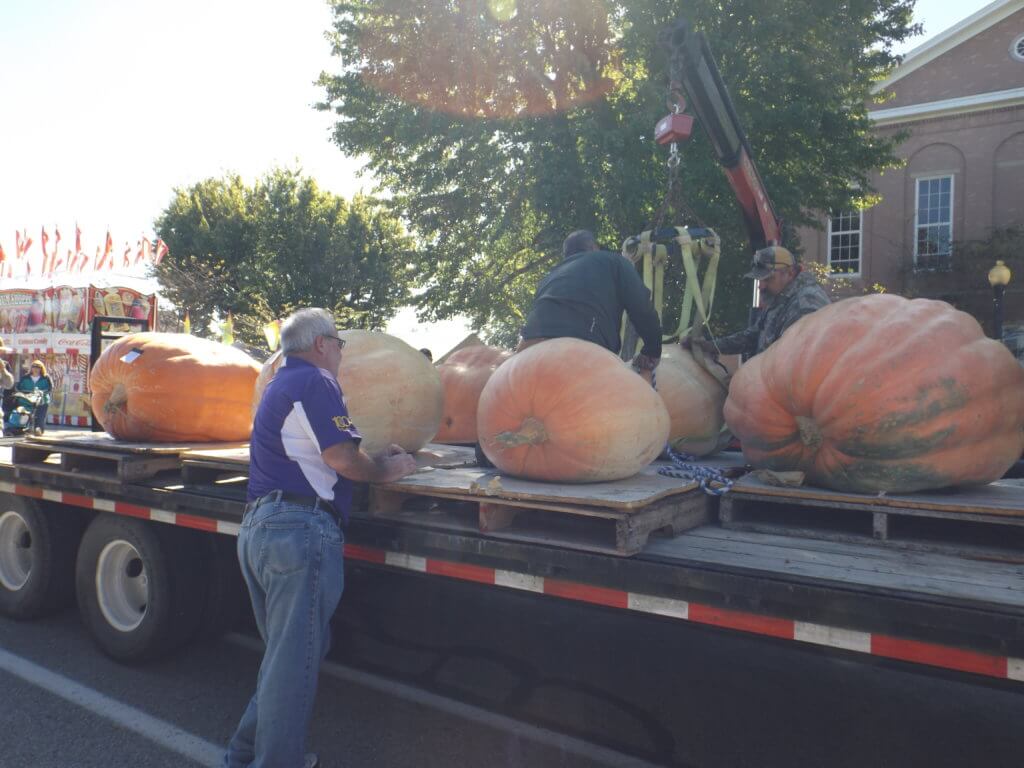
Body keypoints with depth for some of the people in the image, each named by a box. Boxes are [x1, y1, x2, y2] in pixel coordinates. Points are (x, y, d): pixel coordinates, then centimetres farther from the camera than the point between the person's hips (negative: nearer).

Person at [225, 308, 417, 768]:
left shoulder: (280, 385, 24)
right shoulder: (315, 382, -8)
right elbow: (342, 459, -16)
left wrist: (375, 457, 18)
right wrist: (387, 470, 2)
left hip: (257, 526, 10)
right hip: (301, 528, -10)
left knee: (284, 653, 21)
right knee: (296, 658, -2)